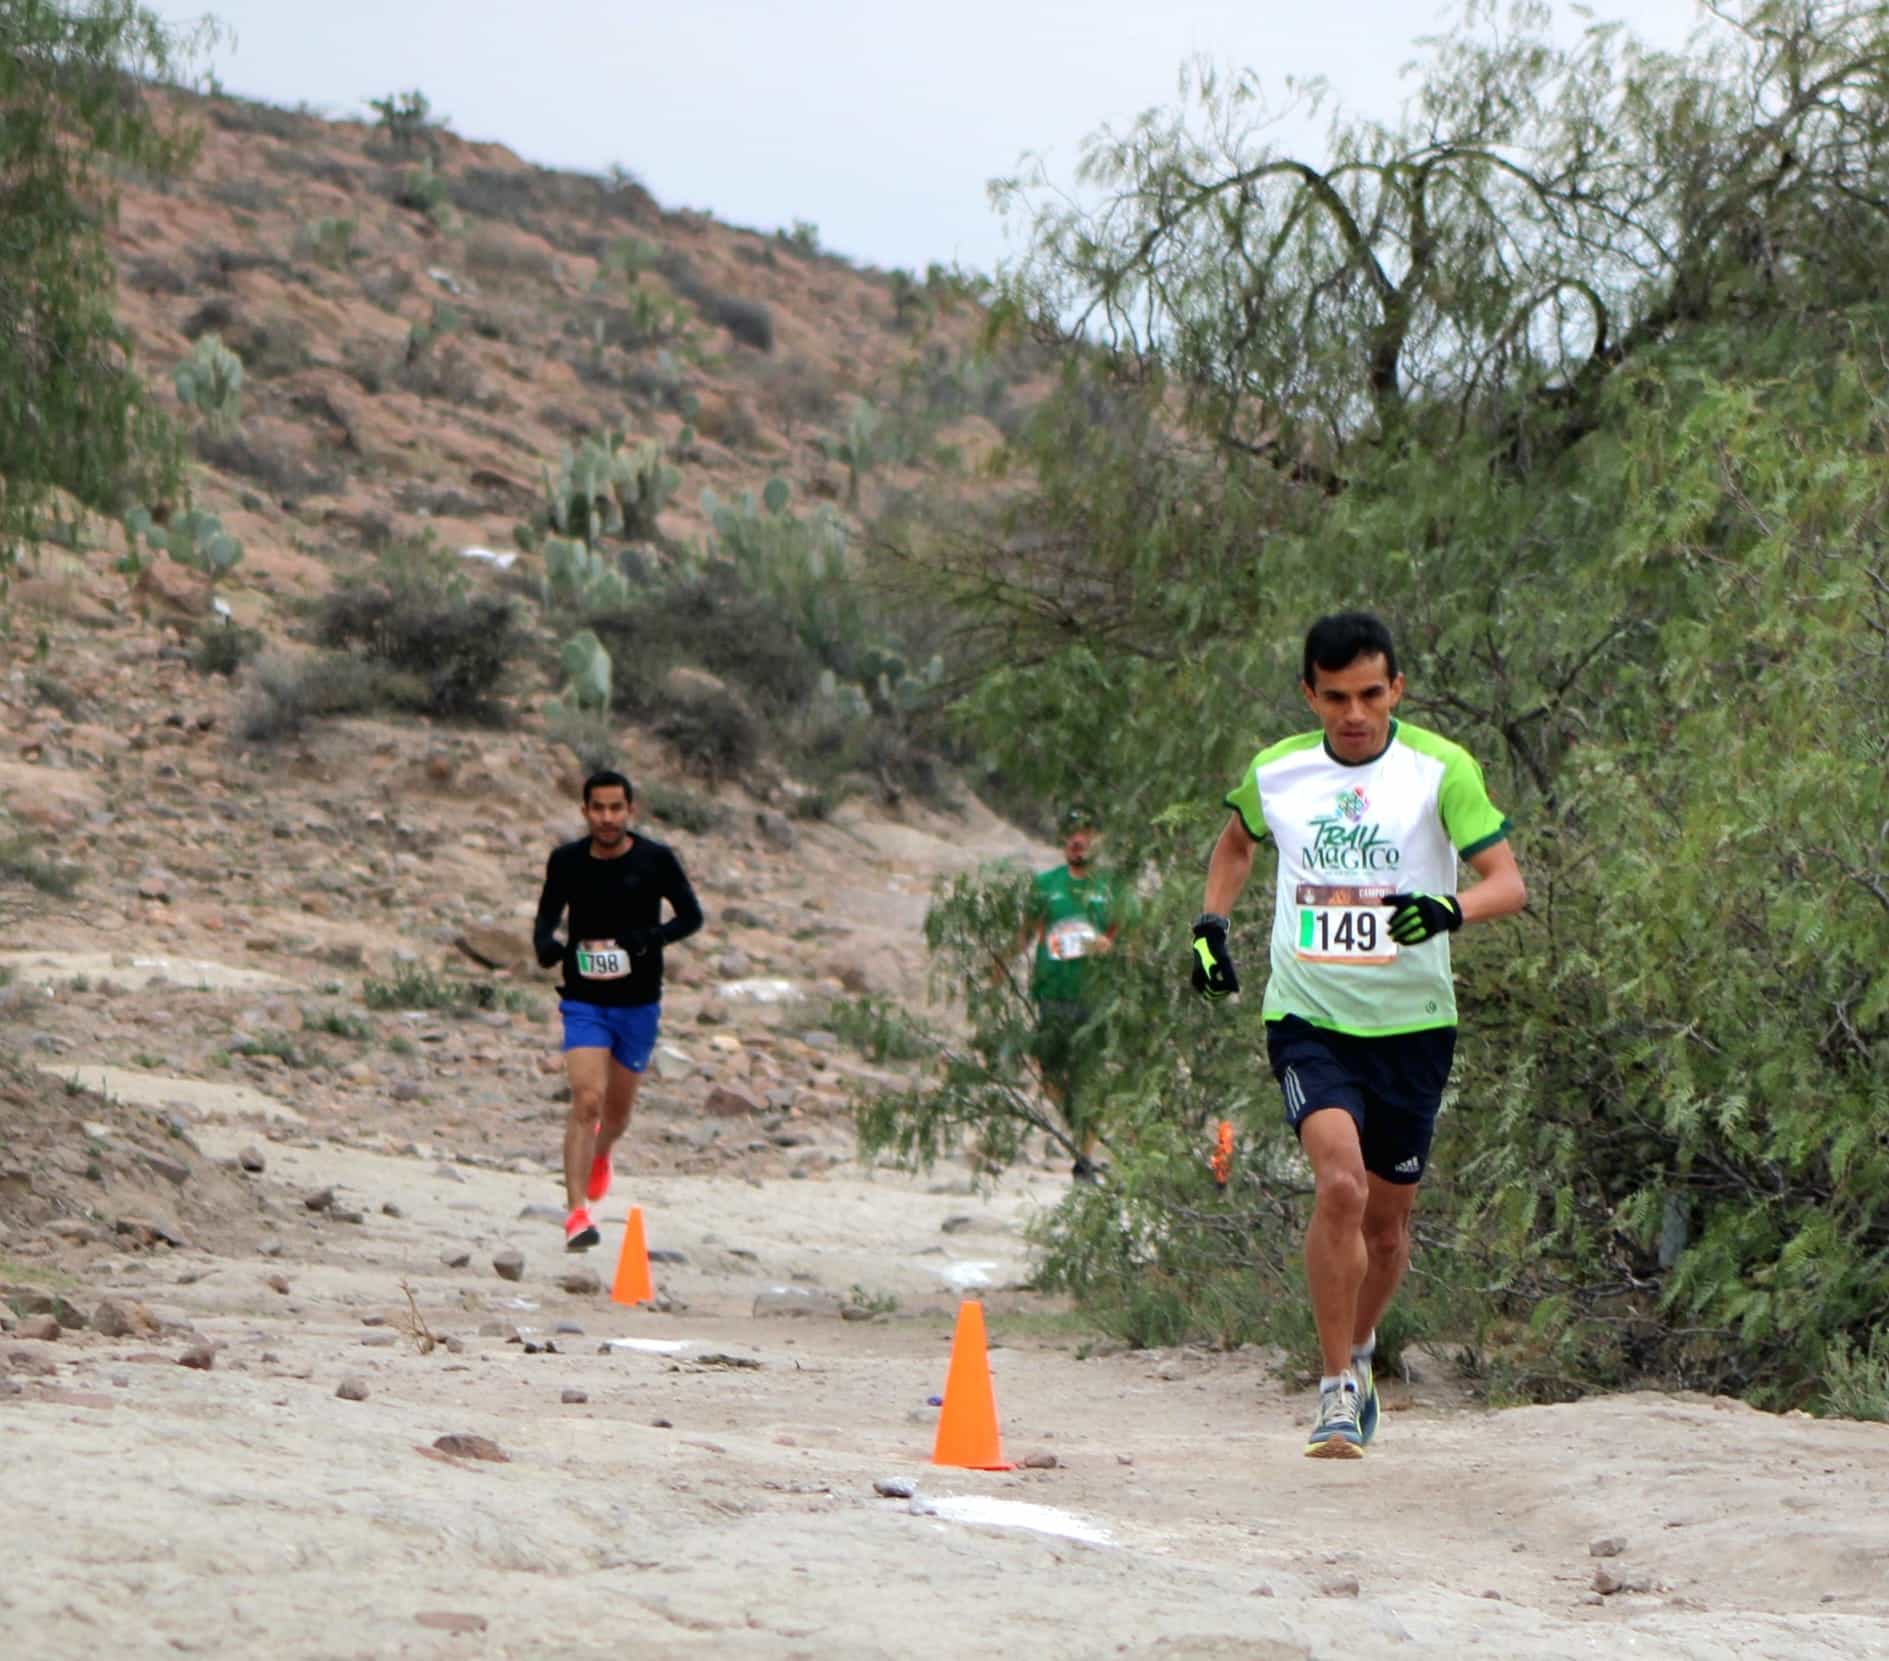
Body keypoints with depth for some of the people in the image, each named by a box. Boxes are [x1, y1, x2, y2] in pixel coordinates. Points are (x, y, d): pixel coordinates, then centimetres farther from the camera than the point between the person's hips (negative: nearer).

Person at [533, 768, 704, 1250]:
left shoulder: (656, 860, -6)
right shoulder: (566, 861, -3)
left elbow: (691, 917, 0)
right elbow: (547, 916, 8)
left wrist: (650, 938, -20)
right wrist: (545, 945, -16)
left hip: (639, 1003, 1)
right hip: (584, 1000, -1)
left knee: (618, 1109, 15)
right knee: (587, 1101, -18)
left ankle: (600, 1155, 52)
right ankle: (577, 1214, -20)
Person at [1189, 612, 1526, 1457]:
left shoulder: (1440, 769, -6)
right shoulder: (1274, 774, 3)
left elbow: (1509, 882, -11)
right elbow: (1237, 842, 26)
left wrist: (1448, 909, -31)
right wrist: (1210, 924, 12)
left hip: (1411, 1023, 0)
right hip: (1307, 1016, 0)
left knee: (1387, 1217, 11)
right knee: (1340, 1184, -22)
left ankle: (1359, 1348, 41)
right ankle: (1338, 1387, -13)